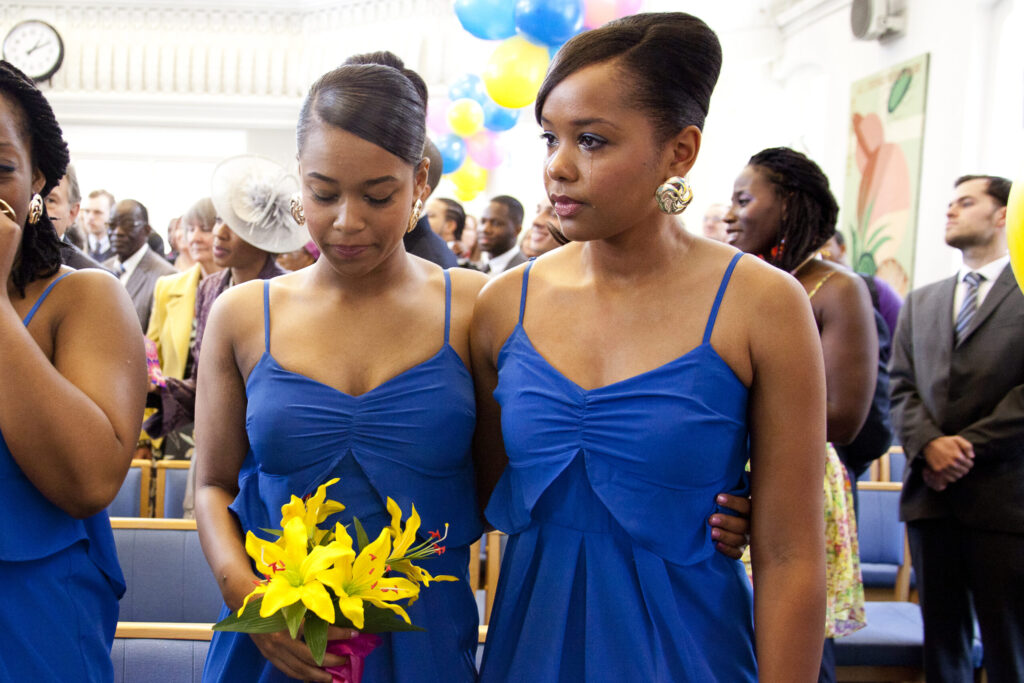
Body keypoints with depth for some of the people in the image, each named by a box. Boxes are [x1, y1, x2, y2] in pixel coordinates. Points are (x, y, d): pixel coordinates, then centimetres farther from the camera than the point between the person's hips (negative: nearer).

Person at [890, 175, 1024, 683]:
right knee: (942, 641, 11)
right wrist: (929, 445, -8)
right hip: (931, 494, 5)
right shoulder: (920, 303, 19)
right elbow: (901, 388, 10)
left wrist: (969, 447, -11)